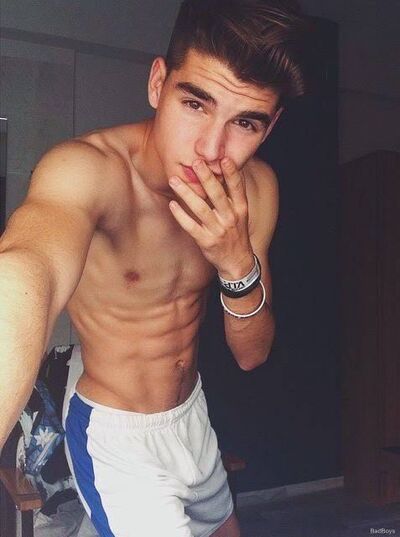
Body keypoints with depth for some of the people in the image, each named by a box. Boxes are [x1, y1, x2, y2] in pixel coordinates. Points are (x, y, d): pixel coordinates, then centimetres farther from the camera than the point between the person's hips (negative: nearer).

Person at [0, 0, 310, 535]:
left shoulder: (255, 188, -12)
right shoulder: (87, 168, -30)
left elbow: (252, 355, -8)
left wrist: (239, 263, -28)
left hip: (193, 413, 7)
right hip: (116, 437, -6)